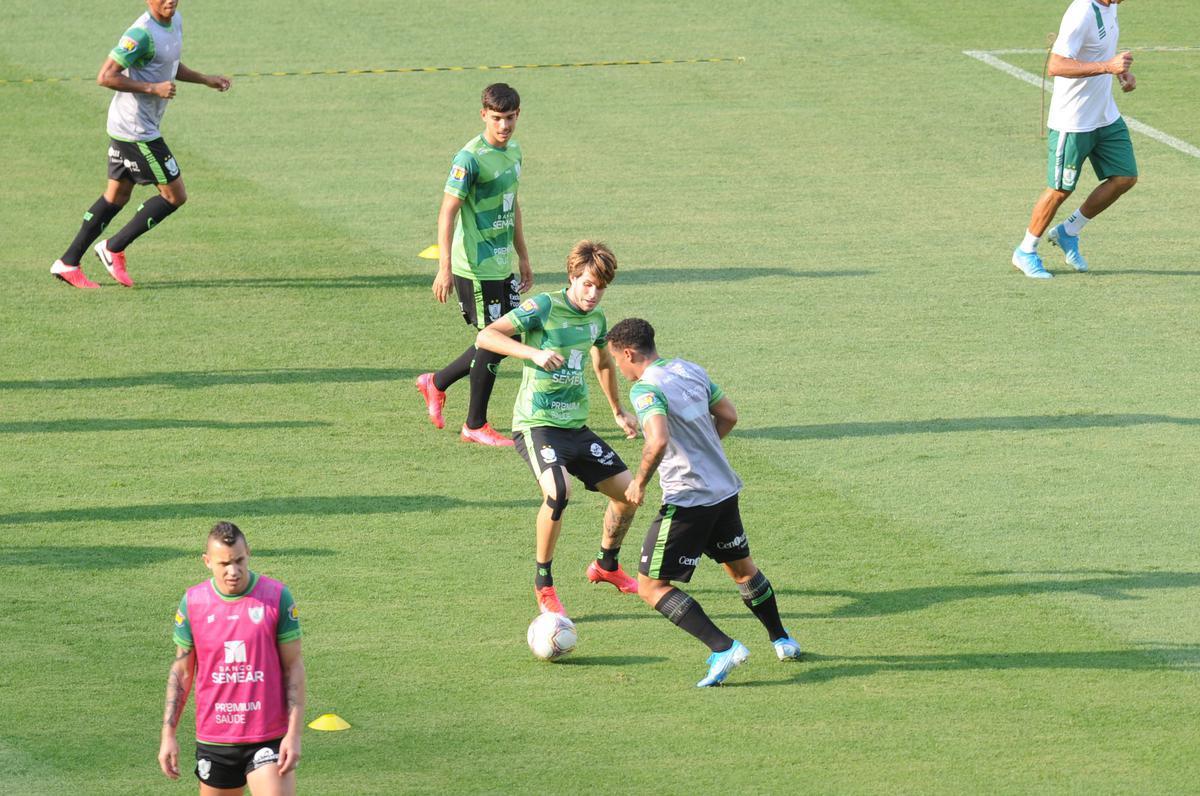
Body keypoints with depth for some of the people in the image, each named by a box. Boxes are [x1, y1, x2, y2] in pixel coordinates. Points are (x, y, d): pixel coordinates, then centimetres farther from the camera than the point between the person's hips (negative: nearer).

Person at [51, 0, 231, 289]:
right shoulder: (142, 34, -22)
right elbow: (106, 76, -23)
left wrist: (205, 80, 15)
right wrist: (153, 88, -25)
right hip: (137, 131, -10)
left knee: (117, 196, 16)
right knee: (175, 195, -2)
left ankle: (68, 263, 20)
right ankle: (114, 249, 6)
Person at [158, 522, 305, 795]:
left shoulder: (277, 596, -6)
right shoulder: (192, 601, 1)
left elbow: (294, 667, -3)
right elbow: (181, 670, 9)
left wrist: (294, 733, -9)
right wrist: (168, 734, 4)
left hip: (269, 739, -3)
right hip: (213, 739, 3)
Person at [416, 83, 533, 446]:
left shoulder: (513, 151, 9)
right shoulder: (471, 158, -18)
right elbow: (448, 212, -19)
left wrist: (523, 257, 25)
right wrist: (445, 268, -24)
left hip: (503, 264, 9)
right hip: (476, 268, -9)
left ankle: (436, 383, 29)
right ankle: (475, 425, 11)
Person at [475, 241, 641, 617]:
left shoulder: (596, 317, 8)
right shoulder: (544, 307, -14)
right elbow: (485, 337, -22)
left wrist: (618, 411, 37)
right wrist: (535, 353, -34)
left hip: (575, 426, 7)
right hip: (537, 424, -7)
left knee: (627, 492, 7)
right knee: (558, 490, -31)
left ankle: (606, 565, 34)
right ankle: (543, 582, -14)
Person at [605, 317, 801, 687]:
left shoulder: (646, 389, -18)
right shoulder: (689, 370, 8)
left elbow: (658, 441, -32)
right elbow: (728, 415, 17)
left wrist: (640, 482, -16)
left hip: (687, 501, -8)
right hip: (725, 490, 8)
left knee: (651, 587, -2)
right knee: (742, 567, 29)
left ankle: (723, 648, -14)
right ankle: (782, 641, 43)